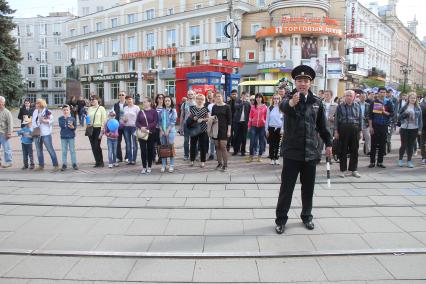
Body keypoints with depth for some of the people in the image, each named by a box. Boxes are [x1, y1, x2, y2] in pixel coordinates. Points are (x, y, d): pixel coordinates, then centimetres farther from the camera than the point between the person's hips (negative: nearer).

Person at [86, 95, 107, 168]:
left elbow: (104, 120, -5)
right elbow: (87, 119, 21)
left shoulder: (101, 108, -2)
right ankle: (97, 162, 16)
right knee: (93, 147, 5)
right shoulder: (89, 109, 13)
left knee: (97, 146, -10)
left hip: (98, 128, -5)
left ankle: (101, 162, 5)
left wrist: (102, 131, -11)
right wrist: (87, 124, -1)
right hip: (91, 129, 5)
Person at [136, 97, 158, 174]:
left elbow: (155, 122, -8)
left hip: (151, 133, -2)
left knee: (150, 150, 4)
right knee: (143, 150, 1)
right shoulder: (141, 112, 12)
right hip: (142, 133, 3)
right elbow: (137, 122, 6)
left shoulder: (154, 112, 1)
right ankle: (144, 167, 9)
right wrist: (141, 127, -15)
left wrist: (147, 128, -20)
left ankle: (149, 167, 14)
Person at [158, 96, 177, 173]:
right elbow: (159, 121, 8)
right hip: (162, 131, 3)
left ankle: (171, 165, 4)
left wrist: (167, 130, -13)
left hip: (170, 131, -3)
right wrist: (161, 130, -4)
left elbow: (173, 121, -6)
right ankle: (164, 165, 12)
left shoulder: (173, 110, 1)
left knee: (171, 147, -2)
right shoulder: (161, 111, 9)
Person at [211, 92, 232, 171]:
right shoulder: (214, 107, 8)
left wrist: (229, 130, -9)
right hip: (216, 129, 4)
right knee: (217, 146, 7)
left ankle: (225, 165, 0)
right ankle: (219, 163, 18)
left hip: (224, 128, -4)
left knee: (223, 146, -7)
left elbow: (229, 119, -4)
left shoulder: (227, 107, -3)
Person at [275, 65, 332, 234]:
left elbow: (322, 125, 14)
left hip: (310, 152, 4)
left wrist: (328, 143, 13)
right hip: (292, 152, -3)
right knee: (286, 188, 1)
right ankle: (281, 219, 13)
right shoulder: (290, 99, -6)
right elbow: (283, 106, -32)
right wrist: (291, 102, -54)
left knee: (308, 187, 14)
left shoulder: (317, 102, 6)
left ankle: (307, 217, 30)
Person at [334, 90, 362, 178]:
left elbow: (360, 119, 11)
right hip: (343, 129, -2)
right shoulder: (340, 106, 4)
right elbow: (336, 119, 3)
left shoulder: (357, 106, 9)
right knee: (343, 150, 3)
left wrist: (360, 131, 6)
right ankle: (343, 170, 10)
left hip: (354, 129, 2)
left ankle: (353, 169, 16)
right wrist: (336, 131, -3)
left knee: (354, 150, 6)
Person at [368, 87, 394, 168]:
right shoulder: (374, 102, 2)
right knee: (373, 145, 1)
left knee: (382, 145, 6)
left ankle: (380, 162, 15)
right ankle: (372, 162, 8)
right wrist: (370, 126, -7)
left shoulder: (389, 103, 7)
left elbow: (392, 114, 3)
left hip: (384, 126, 2)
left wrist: (384, 112, -15)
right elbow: (370, 115, -1)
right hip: (375, 126, -2)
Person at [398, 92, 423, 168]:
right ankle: (400, 159, 18)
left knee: (411, 145, 5)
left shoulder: (418, 108, 5)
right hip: (404, 128, -1)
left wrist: (420, 129, 1)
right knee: (403, 145, 1)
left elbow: (420, 119, 6)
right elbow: (399, 117, 1)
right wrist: (405, 113, -17)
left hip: (414, 129, 1)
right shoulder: (404, 107, 1)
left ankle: (409, 160, 14)